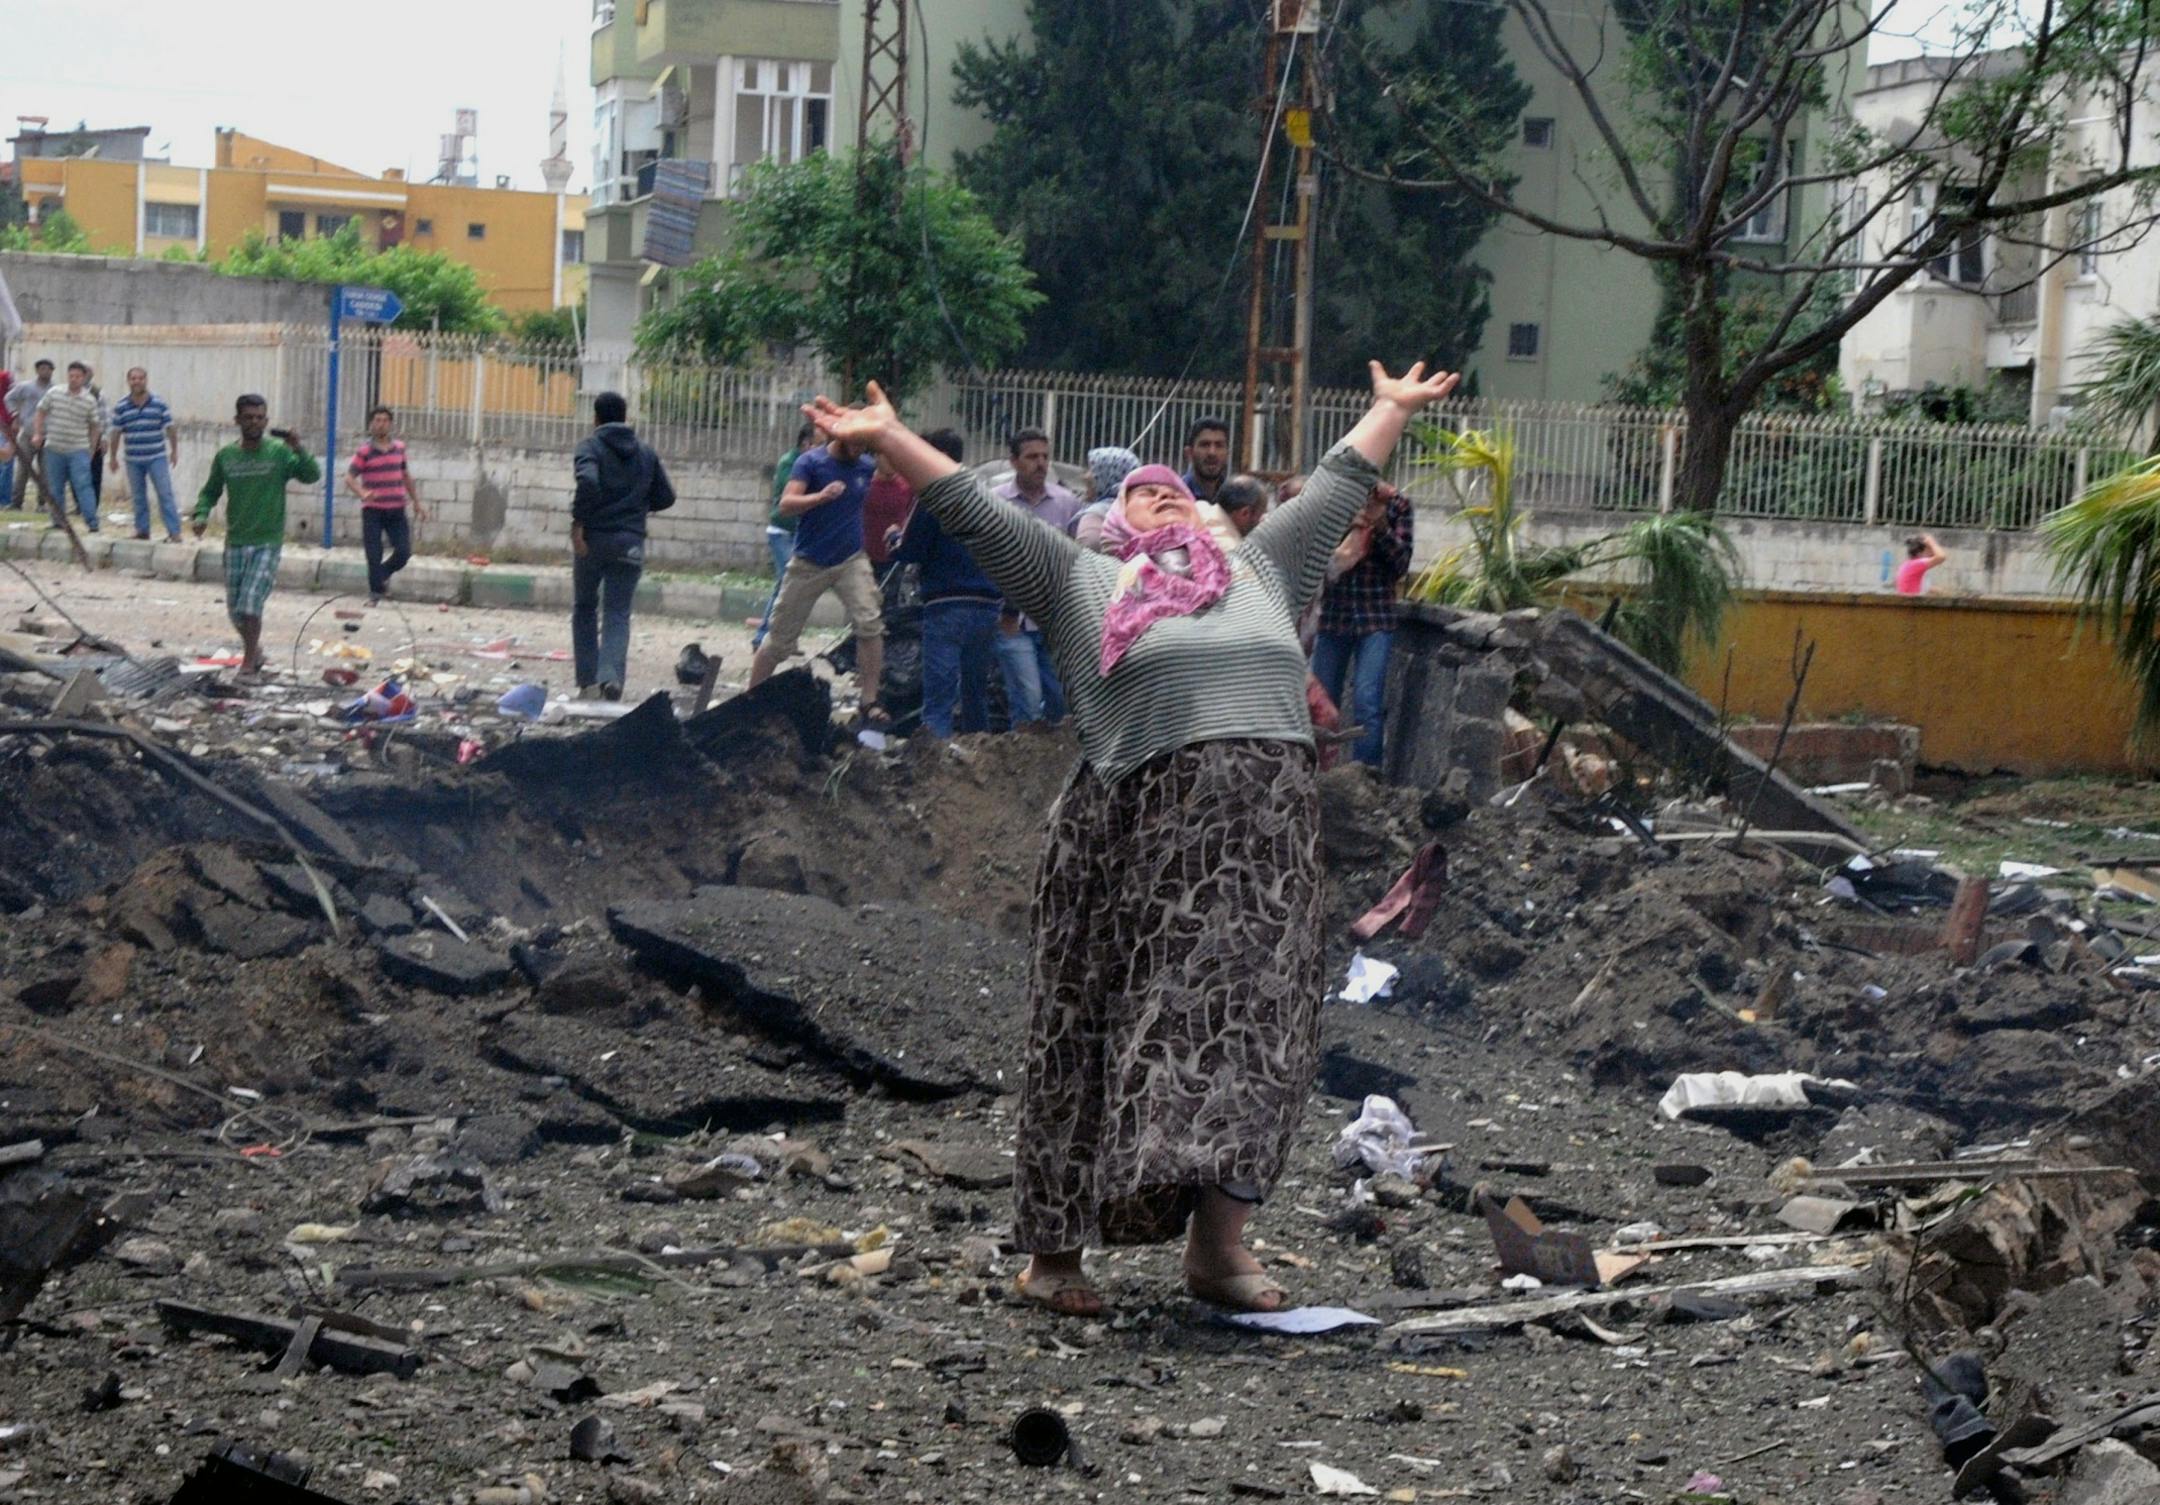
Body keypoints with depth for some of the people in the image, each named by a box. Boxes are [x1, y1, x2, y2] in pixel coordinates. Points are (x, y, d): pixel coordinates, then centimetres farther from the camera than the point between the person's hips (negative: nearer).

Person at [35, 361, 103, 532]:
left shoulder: (90, 400, -2)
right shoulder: (54, 393, 1)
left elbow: (93, 426, 6)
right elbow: (41, 412, 12)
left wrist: (92, 448, 6)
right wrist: (38, 434, 4)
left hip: (78, 450, -2)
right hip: (54, 449, 2)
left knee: (83, 485, -12)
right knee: (55, 488, 9)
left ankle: (92, 522, -13)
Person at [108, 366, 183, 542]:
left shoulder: (159, 403, -3)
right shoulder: (121, 407, 0)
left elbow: (170, 427, 3)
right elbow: (116, 433, 5)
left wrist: (174, 451, 3)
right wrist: (113, 457, 7)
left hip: (157, 458, -2)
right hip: (133, 460, 2)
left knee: (165, 494, -5)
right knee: (139, 497, 9)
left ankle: (174, 532, -5)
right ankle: (142, 530, 18)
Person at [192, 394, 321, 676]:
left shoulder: (279, 453, -5)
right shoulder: (225, 457, 4)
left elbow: (312, 476, -16)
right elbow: (210, 492, 14)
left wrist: (299, 450, -32)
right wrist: (201, 515, -5)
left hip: (268, 543, -4)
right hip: (236, 543, 4)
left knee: (251, 603, -16)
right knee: (235, 609, 9)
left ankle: (248, 663, -1)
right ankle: (253, 648, 35)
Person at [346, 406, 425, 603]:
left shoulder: (399, 448, 8)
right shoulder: (364, 452, -6)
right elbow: (349, 478, -11)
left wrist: (416, 502, 21)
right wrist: (362, 493, -30)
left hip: (396, 511, 3)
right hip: (373, 511, -3)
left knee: (403, 553, -4)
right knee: (374, 555, -2)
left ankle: (383, 574, 24)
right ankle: (376, 591, 12)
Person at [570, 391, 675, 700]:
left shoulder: (590, 448, -5)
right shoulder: (645, 453, 10)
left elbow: (588, 481, -25)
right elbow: (665, 497, 11)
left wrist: (578, 521, -18)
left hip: (592, 538, -2)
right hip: (630, 543, 2)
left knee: (585, 609, 14)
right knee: (618, 614, 2)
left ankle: (588, 681, 10)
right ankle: (612, 677, -19)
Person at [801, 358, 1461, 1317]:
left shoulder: (1261, 571, 25)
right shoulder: (1079, 581, 15)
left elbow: (1336, 489, 35)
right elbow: (973, 512, 12)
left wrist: (1392, 410, 42)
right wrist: (888, 438, 6)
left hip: (1267, 833, 3)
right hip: (1141, 835, -3)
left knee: (1251, 1026, -4)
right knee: (1102, 1032, -1)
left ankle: (1219, 1243, -4)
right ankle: (1054, 1247, 5)